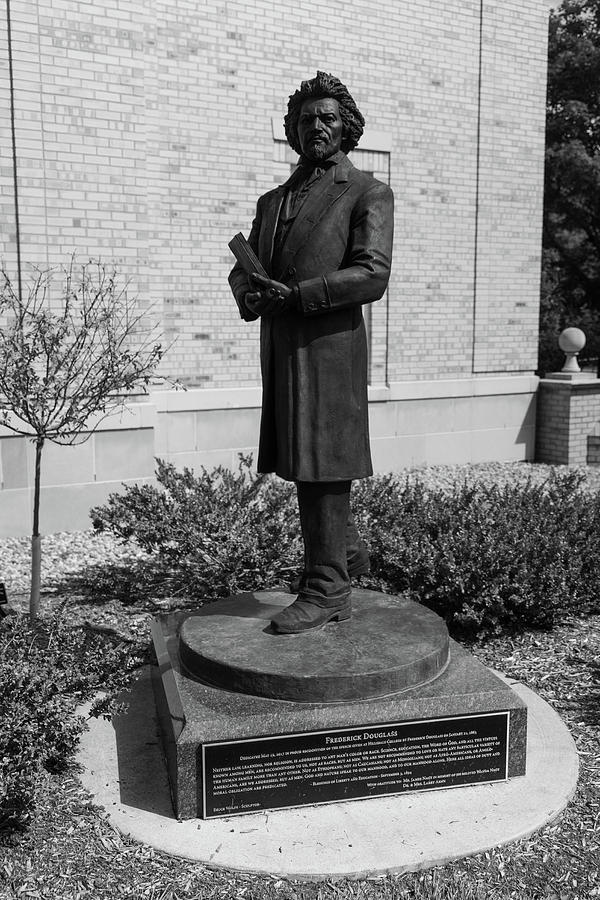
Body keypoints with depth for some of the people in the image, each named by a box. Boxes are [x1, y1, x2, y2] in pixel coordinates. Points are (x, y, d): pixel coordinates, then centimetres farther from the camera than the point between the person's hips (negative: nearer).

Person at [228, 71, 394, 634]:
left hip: (328, 343, -7)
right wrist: (249, 295, -7)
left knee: (322, 462, -6)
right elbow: (242, 271, 17)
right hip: (279, 345, 7)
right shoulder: (272, 201, 21)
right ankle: (344, 550, 30)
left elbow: (371, 275, -12)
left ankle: (326, 588, 1)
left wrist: (293, 296, -18)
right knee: (300, 460, 12)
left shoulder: (367, 194, 1)